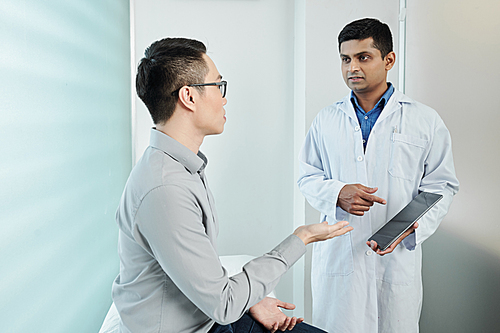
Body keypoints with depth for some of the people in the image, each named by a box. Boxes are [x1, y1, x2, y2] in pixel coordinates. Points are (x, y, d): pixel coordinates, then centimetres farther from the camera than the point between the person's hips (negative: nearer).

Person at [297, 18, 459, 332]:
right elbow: (308, 177, 10)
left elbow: (441, 185, 2)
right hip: (337, 255, 1)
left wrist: (412, 225, -16)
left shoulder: (426, 120, 2)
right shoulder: (326, 120, 7)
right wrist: (337, 193, -12)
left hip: (398, 258, -1)